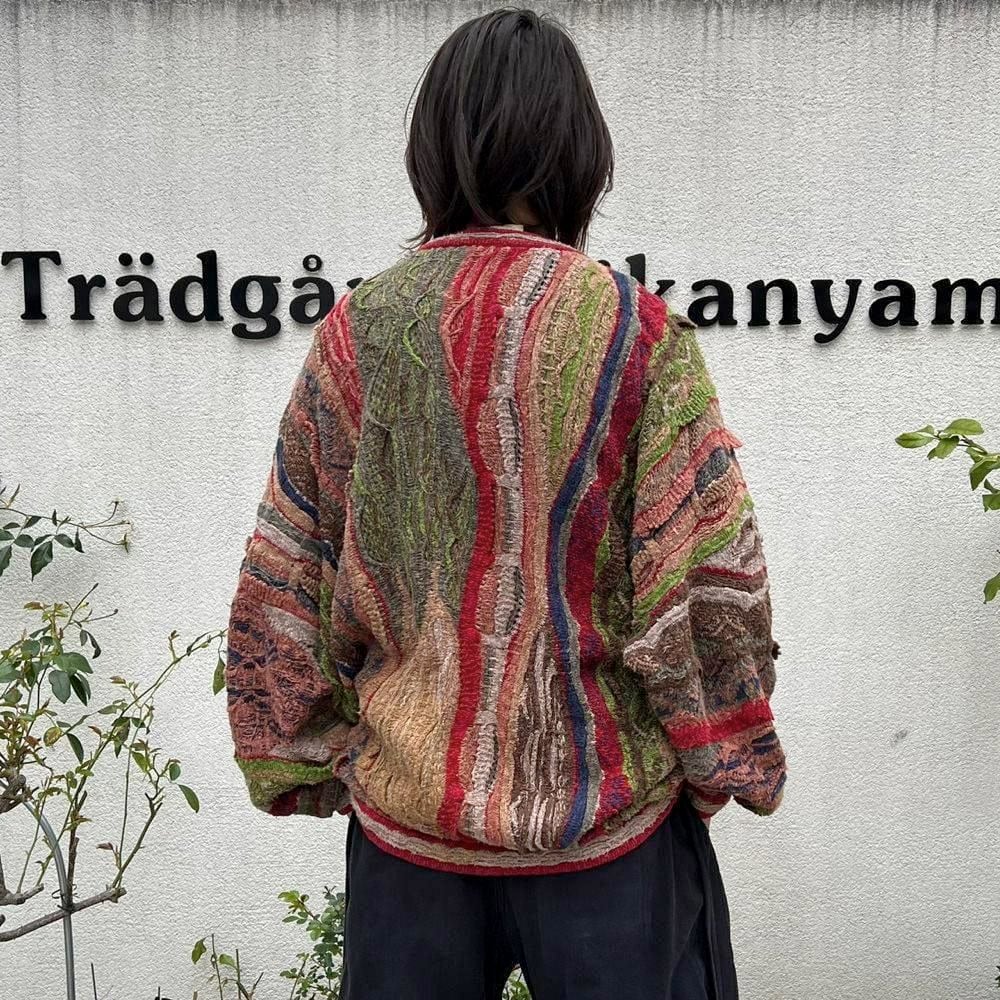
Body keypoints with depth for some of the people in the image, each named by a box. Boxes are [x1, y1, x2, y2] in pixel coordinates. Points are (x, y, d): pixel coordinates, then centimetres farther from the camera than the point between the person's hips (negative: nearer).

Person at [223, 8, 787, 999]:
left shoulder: (356, 330, -5)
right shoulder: (634, 329, -13)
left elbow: (282, 582, 0)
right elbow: (705, 578, -12)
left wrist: (298, 758, 12)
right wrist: (729, 761, 3)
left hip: (406, 805, 3)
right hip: (602, 802, -2)